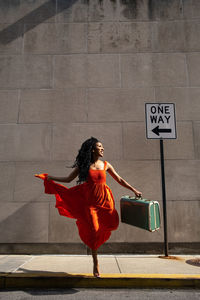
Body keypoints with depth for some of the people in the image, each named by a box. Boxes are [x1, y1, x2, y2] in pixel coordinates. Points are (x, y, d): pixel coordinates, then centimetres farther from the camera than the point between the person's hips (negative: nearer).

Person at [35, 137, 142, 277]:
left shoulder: (105, 165, 6)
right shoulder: (83, 165, 2)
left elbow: (119, 180, 12)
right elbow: (68, 179, 7)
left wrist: (134, 190, 9)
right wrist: (48, 177, 5)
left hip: (104, 199, 2)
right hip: (90, 201, -1)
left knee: (112, 224, -13)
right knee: (93, 231, -1)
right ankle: (96, 264, 20)